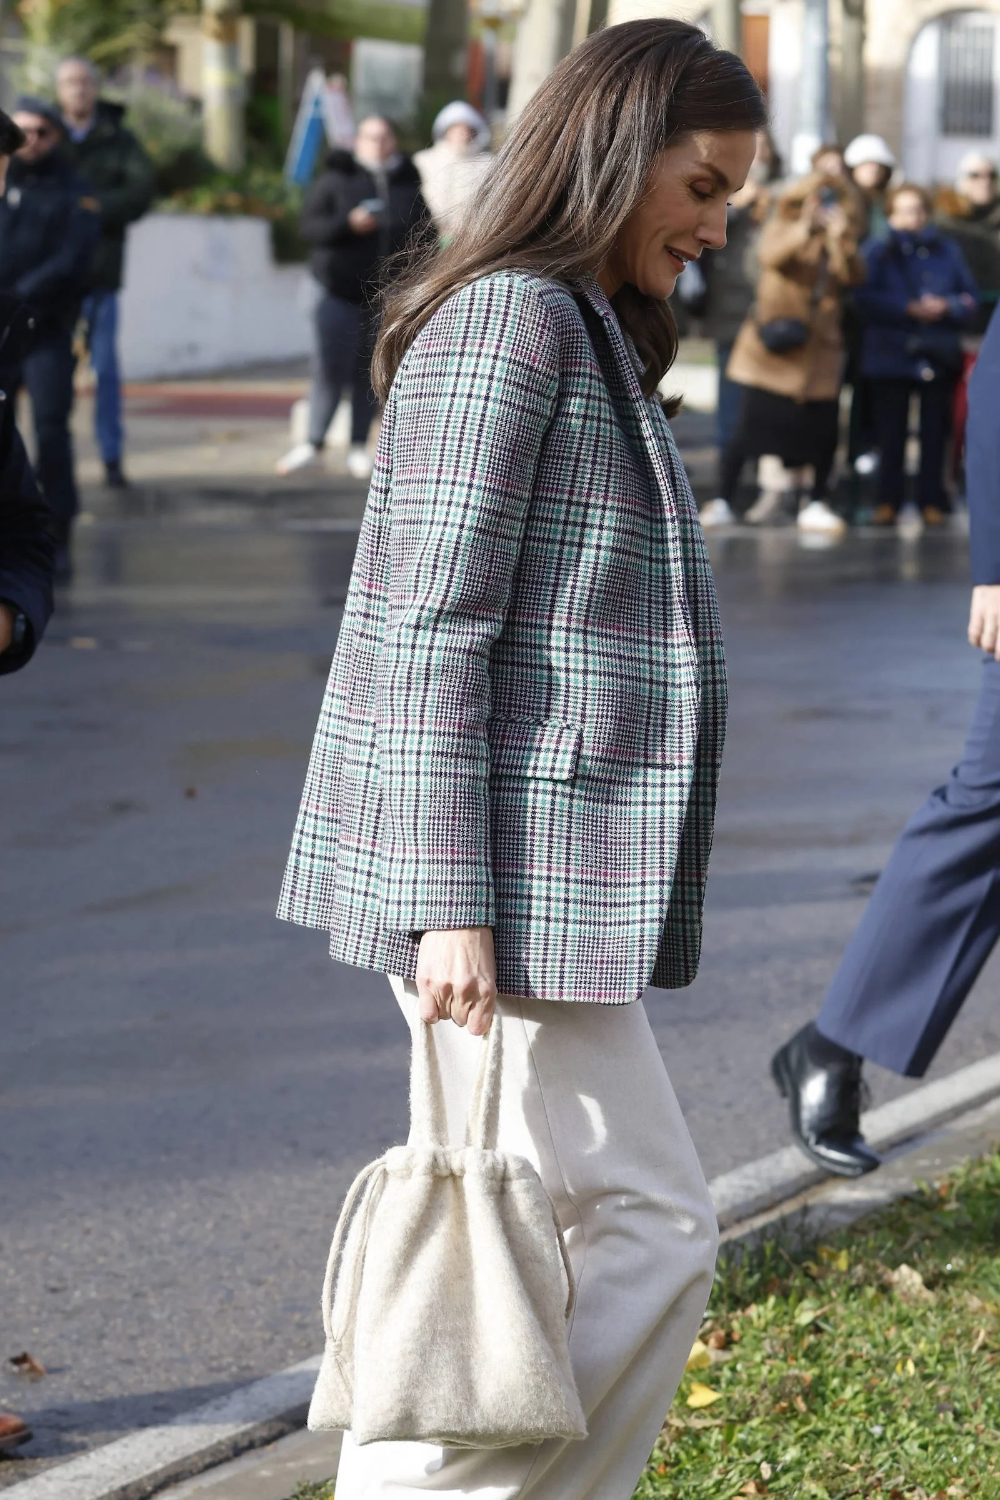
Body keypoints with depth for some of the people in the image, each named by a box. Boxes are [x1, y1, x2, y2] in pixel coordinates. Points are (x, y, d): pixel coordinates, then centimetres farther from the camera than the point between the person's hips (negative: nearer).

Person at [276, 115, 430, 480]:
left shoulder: (409, 185, 13)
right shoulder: (335, 180, 3)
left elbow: (425, 236, 19)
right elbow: (310, 227, -3)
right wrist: (348, 224, -20)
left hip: (388, 298, 3)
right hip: (341, 292, -2)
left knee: (370, 372, 4)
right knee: (331, 368, -6)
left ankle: (359, 447, 10)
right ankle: (313, 443, 1)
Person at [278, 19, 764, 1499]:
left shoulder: (586, 330, 19)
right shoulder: (508, 319, -12)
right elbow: (430, 631, -17)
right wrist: (449, 905, -21)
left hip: (552, 868, 10)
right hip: (505, 877, -10)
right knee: (650, 1232, -7)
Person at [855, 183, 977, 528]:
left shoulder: (946, 251, 11)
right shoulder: (876, 252, 5)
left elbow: (970, 298, 8)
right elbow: (865, 299, -7)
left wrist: (946, 307, -12)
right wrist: (908, 309, -17)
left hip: (937, 356, 1)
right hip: (890, 354, -1)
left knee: (934, 432, 3)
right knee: (891, 432, -1)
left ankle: (932, 500, 10)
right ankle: (888, 500, 7)